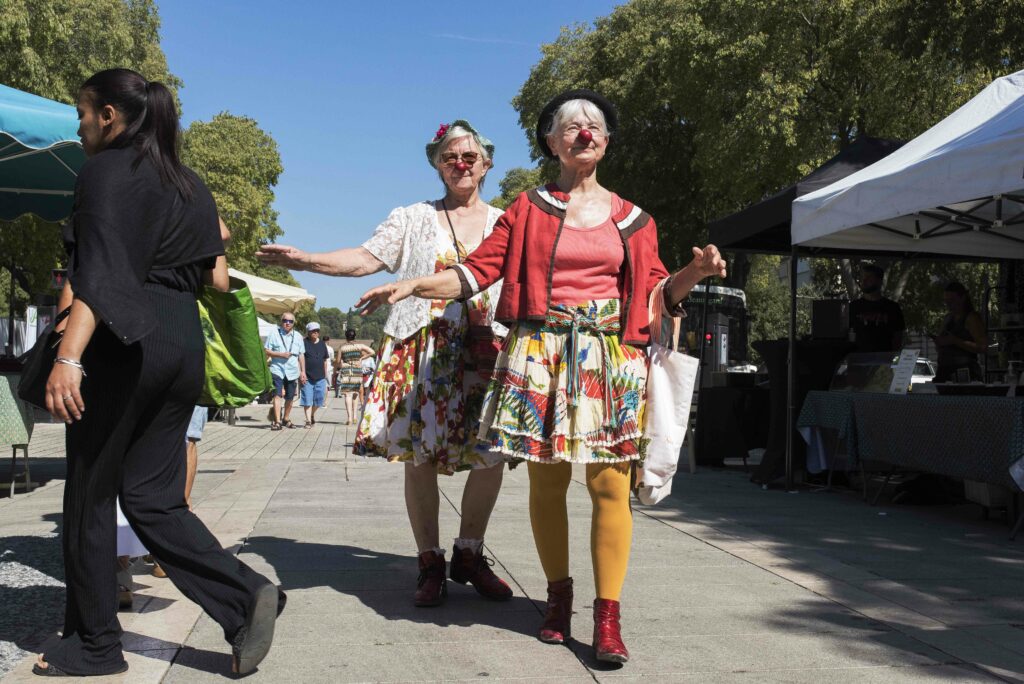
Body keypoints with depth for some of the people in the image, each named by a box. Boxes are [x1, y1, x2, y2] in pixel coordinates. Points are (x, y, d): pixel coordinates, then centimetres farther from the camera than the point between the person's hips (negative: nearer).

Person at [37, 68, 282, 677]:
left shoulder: (106, 170, -6)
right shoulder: (190, 183, 17)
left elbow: (100, 274, -19)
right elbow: (215, 278, 16)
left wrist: (69, 357, -26)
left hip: (123, 344, -7)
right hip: (184, 341, 7)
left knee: (91, 492, 5)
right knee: (151, 495, 10)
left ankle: (94, 644, 13)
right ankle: (246, 594, -5)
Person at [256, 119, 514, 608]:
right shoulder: (413, 219, 12)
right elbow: (366, 258, 0)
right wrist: (306, 261, -12)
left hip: (486, 352, 1)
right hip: (422, 352, -1)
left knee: (491, 454, -4)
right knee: (420, 456, -3)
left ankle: (469, 555, 16)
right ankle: (429, 563, 11)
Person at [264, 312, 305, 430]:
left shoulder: (298, 336, 10)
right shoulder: (274, 334, 0)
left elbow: (301, 355, 12)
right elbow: (266, 351, -2)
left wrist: (303, 371, 7)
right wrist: (281, 355, -14)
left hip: (293, 371, 4)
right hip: (277, 370, -4)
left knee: (290, 397, 11)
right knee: (277, 395, -14)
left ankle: (286, 419, 29)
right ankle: (277, 421, -15)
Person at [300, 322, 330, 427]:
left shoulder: (322, 344, 12)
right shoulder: (304, 343, -3)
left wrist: (325, 375, 15)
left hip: (320, 377, 4)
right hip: (307, 377, -4)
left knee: (319, 399, 7)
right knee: (307, 400, -3)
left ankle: (312, 414, 33)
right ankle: (308, 420, 3)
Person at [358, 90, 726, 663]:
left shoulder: (632, 219, 14)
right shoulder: (528, 210, 10)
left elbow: (657, 292, 14)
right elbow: (479, 270, 3)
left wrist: (695, 272, -4)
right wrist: (412, 285, -7)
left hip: (611, 358, 1)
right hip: (540, 355, 0)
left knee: (610, 483, -7)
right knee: (547, 481, 3)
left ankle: (608, 615, -2)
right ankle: (558, 594, 20)